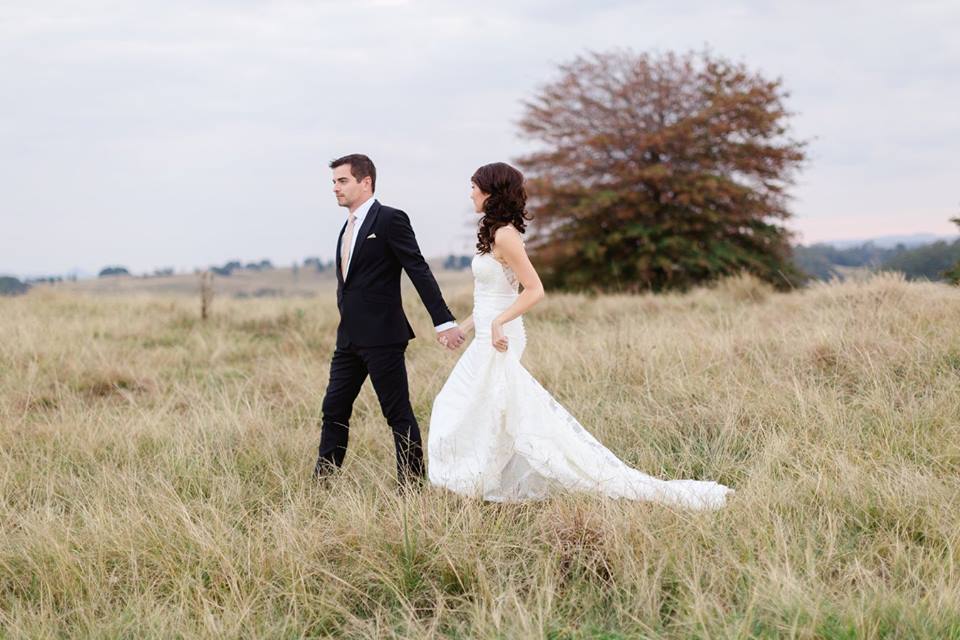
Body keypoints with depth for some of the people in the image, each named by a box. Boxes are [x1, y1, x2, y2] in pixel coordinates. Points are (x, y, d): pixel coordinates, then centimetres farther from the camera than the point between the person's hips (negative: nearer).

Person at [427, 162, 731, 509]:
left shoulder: (504, 235, -17)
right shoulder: (497, 233, 13)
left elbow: (534, 289, -23)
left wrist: (498, 322, -27)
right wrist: (464, 326, 20)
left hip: (496, 341, -10)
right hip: (489, 337, 10)